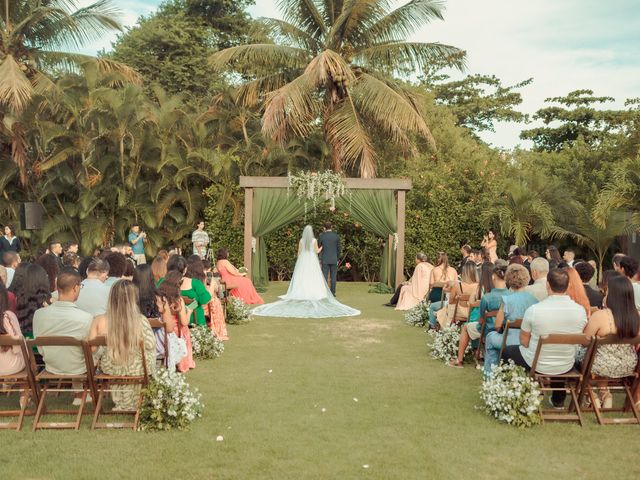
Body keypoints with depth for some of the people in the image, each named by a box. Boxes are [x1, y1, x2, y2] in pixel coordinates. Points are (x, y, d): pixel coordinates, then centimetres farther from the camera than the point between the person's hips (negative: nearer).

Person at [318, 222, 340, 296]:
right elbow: (339, 248, 0)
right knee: (333, 277, 5)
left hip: (325, 259, -1)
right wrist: (338, 259, 10)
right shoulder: (336, 236, -2)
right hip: (334, 259, 1)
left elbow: (318, 247, 3)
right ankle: (333, 293, 4)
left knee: (325, 276, 2)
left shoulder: (321, 236, -5)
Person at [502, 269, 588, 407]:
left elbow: (524, 342, -11)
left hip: (537, 365, -3)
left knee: (507, 351, 26)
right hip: (566, 367, 3)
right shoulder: (580, 310, -15)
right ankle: (558, 399, 47)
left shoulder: (534, 310, -24)